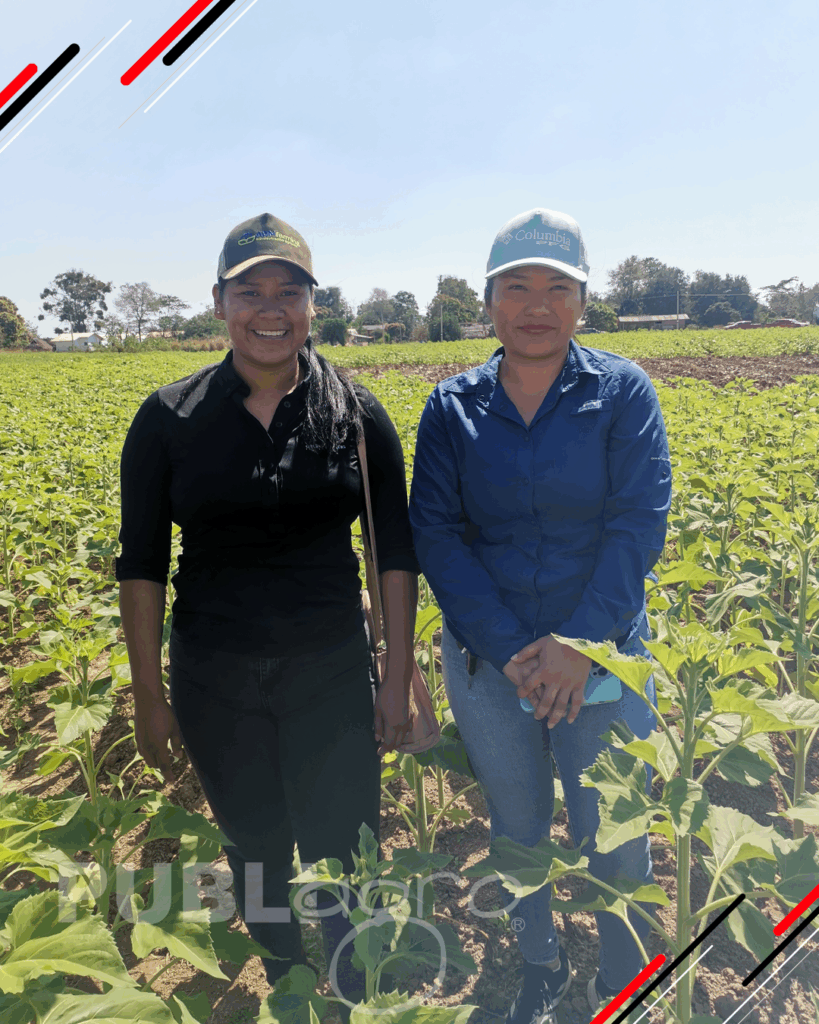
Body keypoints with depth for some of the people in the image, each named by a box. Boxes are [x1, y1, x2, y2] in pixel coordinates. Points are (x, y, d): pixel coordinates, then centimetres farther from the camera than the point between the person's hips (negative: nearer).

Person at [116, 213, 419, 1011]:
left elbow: (394, 554, -2)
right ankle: (284, 991, 48)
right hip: (217, 683, 1)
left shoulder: (358, 415, -6)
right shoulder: (168, 421, -6)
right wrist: (149, 698, 1)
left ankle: (358, 1001, 39)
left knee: (338, 858, 9)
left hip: (331, 676, 0)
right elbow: (141, 565, -1)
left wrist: (398, 682, -3)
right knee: (256, 852, 19)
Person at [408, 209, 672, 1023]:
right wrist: (509, 649, -17)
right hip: (488, 661, 2)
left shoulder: (624, 392, -6)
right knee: (515, 832, 20)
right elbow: (434, 534, -8)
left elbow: (639, 523, -13)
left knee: (616, 842, 13)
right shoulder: (452, 407, -2)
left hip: (601, 657, -1)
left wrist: (578, 643, -21)